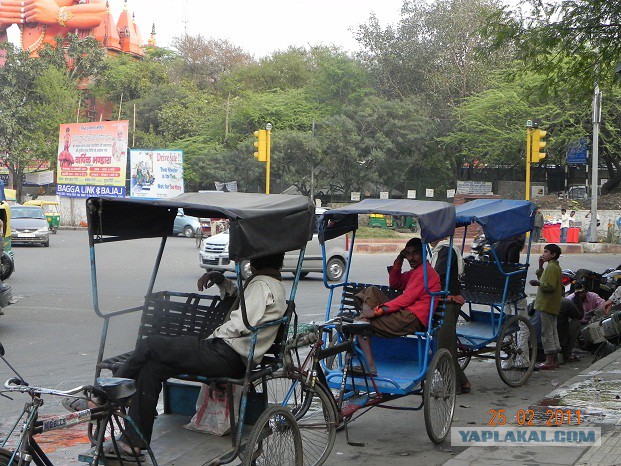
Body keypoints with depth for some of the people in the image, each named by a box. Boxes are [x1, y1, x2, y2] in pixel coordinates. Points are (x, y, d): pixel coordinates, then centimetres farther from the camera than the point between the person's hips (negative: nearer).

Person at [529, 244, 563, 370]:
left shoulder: (551, 267, -16)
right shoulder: (554, 266, 17)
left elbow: (550, 286, -24)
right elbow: (544, 280, 22)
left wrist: (537, 283, -13)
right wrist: (540, 267, 15)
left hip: (547, 305, -11)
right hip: (552, 306, 11)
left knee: (547, 332, -7)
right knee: (552, 331, 14)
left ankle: (549, 360, -6)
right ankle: (554, 360, 20)